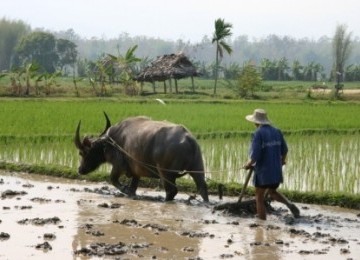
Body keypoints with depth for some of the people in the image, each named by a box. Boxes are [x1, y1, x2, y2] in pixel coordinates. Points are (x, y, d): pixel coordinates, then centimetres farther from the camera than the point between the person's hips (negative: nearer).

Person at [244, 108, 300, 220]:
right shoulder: (276, 131, 3)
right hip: (276, 170, 6)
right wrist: (283, 160, 36)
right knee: (272, 192, 27)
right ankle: (289, 204, 2)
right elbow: (284, 149, 15)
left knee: (259, 198, 9)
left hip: (263, 171, -6)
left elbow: (255, 156, -20)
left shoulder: (258, 133, -16)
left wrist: (248, 164, 0)